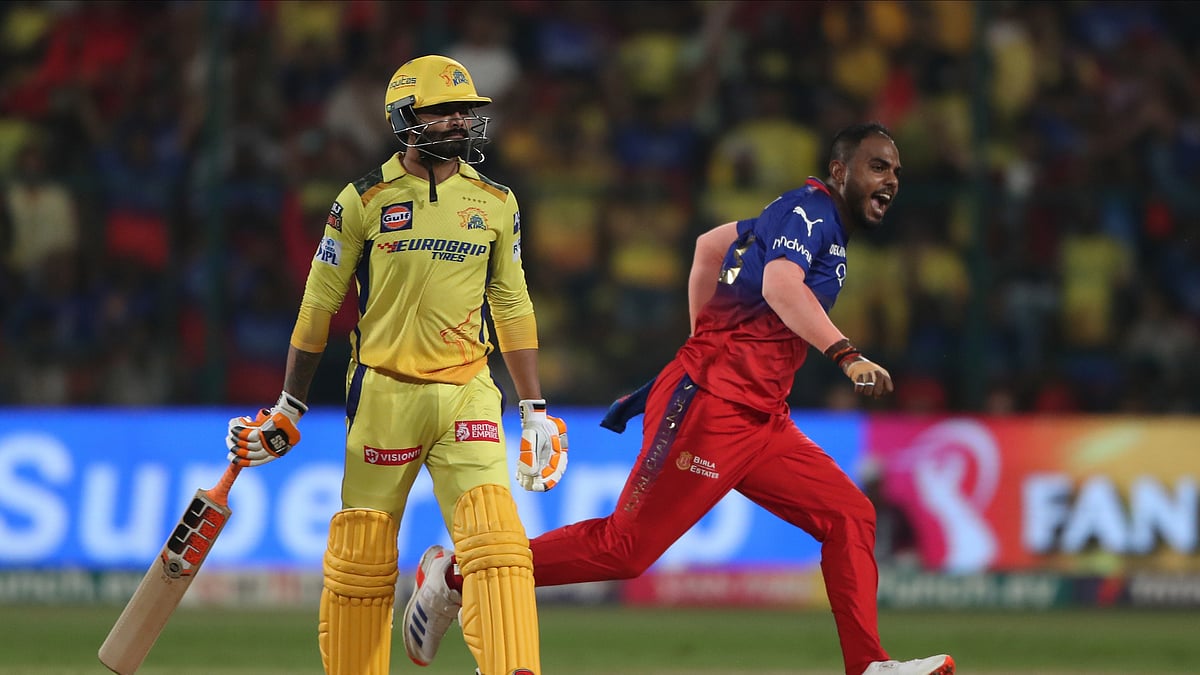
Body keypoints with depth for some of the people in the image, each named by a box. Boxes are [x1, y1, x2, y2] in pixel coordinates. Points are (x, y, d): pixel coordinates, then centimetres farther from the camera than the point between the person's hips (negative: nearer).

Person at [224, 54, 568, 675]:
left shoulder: (496, 203, 8)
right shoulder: (364, 201, -1)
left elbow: (512, 308, 15)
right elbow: (319, 305, 5)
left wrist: (534, 410, 12)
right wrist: (288, 408, 7)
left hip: (467, 392, 1)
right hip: (383, 392, -1)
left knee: (496, 542, -14)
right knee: (361, 558, 2)